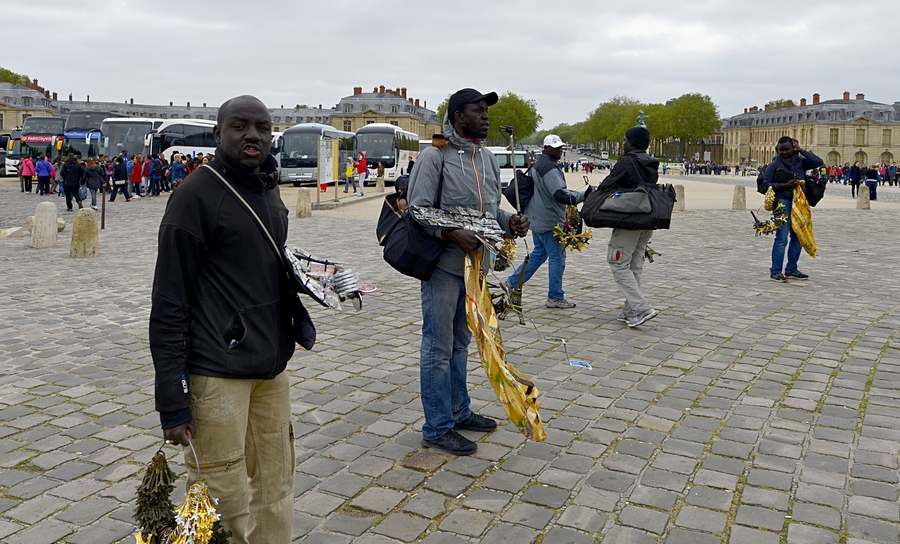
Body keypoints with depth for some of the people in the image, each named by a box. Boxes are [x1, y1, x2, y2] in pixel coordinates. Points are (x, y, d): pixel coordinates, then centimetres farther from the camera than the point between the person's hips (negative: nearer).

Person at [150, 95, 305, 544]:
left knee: (275, 492, 14)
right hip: (218, 372, -7)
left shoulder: (268, 190, 13)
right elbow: (169, 301, -12)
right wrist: (172, 400, -14)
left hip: (272, 366, 8)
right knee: (225, 505, -1)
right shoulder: (196, 194, -11)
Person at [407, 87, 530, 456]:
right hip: (444, 265, -8)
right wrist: (454, 234, -26)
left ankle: (459, 412, 35)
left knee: (460, 343, 20)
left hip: (475, 263, 8)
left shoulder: (488, 159, 12)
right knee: (438, 348, 1)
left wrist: (511, 223, -2)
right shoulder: (435, 156, -11)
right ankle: (438, 428, 11)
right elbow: (418, 210, -14)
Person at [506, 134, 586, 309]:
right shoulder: (549, 167, -19)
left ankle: (512, 283, 22)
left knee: (538, 254, 20)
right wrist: (583, 195, -25)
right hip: (550, 221, -10)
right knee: (557, 258, -1)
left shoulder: (539, 164, 15)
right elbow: (560, 194, -27)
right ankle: (555, 297, 6)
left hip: (538, 219, 10)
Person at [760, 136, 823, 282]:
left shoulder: (799, 161, 10)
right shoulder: (775, 164, -1)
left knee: (798, 237, 10)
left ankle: (791, 269, 20)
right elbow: (766, 184, -5)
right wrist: (785, 185, -16)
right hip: (783, 203, -6)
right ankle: (775, 271, -5)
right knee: (782, 238, -9)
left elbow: (818, 162, 0)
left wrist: (801, 151, 1)